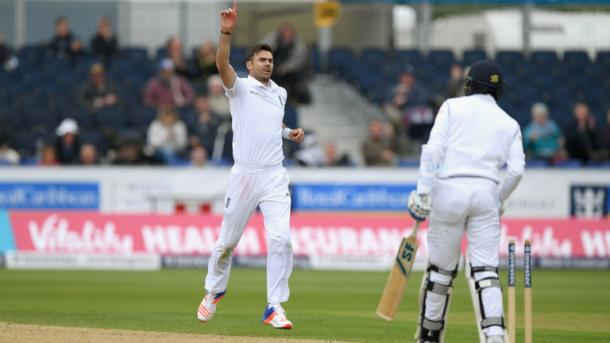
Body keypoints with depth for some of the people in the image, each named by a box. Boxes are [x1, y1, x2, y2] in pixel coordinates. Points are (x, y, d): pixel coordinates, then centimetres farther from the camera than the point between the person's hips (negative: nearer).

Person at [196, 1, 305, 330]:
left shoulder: (279, 93, 16)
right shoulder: (240, 88, 0)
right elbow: (222, 65, -21)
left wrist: (289, 132, 14)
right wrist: (226, 33, -36)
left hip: (275, 177, 3)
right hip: (244, 176, -3)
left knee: (280, 239, -12)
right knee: (227, 240, 7)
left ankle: (275, 307, -9)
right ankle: (214, 291, 32)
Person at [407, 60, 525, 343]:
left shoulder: (453, 107, 10)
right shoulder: (509, 123, 17)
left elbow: (433, 148, -4)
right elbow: (516, 170, 6)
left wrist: (423, 192, -7)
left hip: (450, 189, -1)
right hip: (486, 193, 2)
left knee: (441, 267, 8)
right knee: (486, 269, -2)